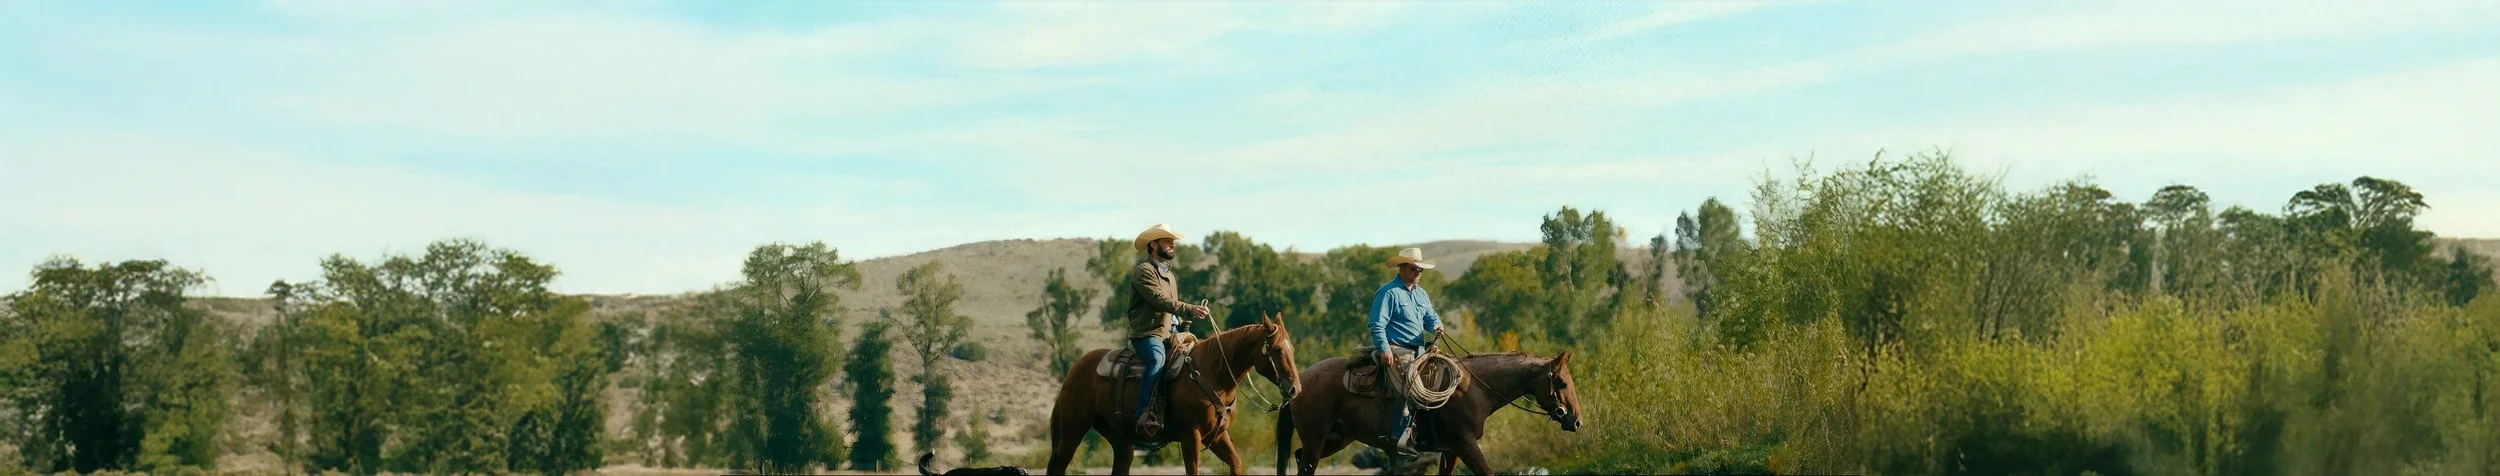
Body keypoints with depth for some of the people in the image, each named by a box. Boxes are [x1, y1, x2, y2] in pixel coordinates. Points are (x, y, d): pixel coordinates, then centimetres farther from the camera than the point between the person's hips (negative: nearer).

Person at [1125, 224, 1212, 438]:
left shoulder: (1169, 275, 25)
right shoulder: (1144, 271, -5)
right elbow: (1160, 300, -18)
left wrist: (1178, 323, 11)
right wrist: (1190, 310, -26)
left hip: (1168, 333, 9)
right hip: (1146, 334, -9)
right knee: (1157, 359, -36)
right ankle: (1143, 416, -43)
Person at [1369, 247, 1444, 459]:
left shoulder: (1421, 294, 21)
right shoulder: (1388, 292, -5)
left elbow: (1431, 317, 23)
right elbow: (1377, 325, -11)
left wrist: (1436, 327, -2)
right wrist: (1384, 350, -22)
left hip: (1419, 352, 9)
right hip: (1396, 352, -9)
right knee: (1406, 388, -25)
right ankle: (1397, 440, -26)